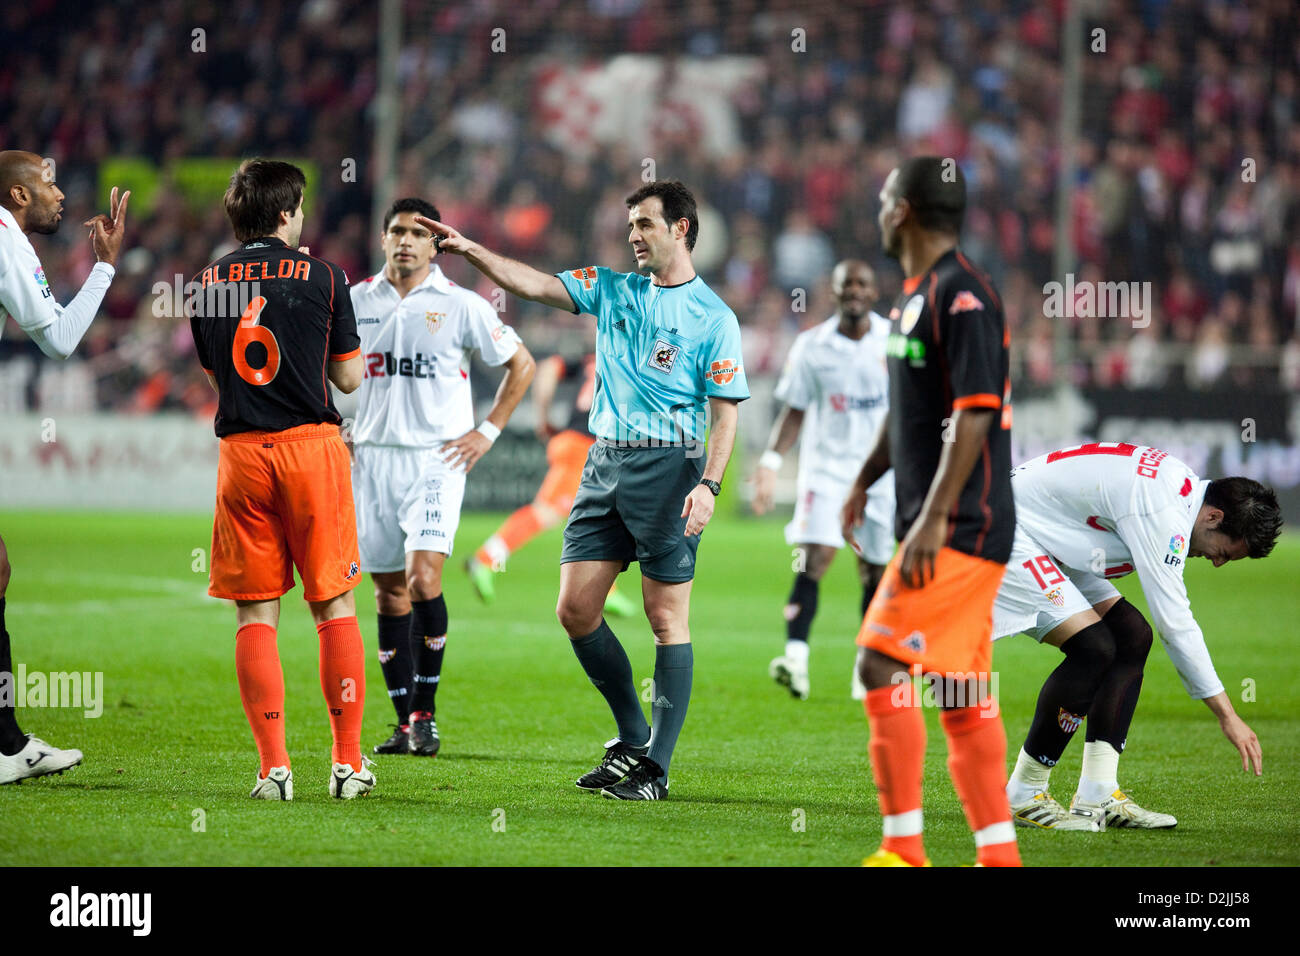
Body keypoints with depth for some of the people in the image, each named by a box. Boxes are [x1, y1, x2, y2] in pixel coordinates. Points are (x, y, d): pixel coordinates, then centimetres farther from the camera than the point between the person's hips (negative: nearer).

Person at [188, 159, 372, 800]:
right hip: (311, 445, -2)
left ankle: (273, 766, -2)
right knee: (334, 608, 6)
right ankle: (347, 763, 5)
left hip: (241, 454, 2)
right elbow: (350, 376, 4)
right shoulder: (320, 277, -2)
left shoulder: (207, 284, 6)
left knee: (255, 615, 4)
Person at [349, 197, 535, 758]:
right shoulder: (356, 302, 6)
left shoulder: (460, 305, -2)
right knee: (389, 590, 5)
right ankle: (405, 723, 12)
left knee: (423, 577, -18)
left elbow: (521, 364, 7)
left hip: (437, 459, -3)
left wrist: (487, 432, 0)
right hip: (372, 457, 3)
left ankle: (425, 715, -7)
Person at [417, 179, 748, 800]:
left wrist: (709, 484, -16)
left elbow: (725, 411, -5)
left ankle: (655, 767, -1)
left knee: (667, 619, -4)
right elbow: (534, 285, 7)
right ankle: (632, 740, 17)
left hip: (668, 467, -6)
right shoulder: (611, 289, 13)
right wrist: (470, 250, -5)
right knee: (575, 608, 2)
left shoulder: (714, 318, -2)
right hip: (604, 463, 6)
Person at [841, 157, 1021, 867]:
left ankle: (903, 848, -12)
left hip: (962, 528, -10)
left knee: (882, 664, -14)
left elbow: (973, 416, -21)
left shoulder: (962, 295, -15)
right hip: (955, 533, 10)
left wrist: (933, 519, -24)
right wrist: (864, 481, 28)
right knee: (962, 698, 9)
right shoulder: (916, 296, 16)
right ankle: (998, 856, 11)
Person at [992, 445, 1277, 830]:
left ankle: (1098, 796, 0)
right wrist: (1227, 715, -20)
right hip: (1006, 537, -11)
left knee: (1132, 637, 2)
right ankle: (1022, 795, -11)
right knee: (1094, 648, -21)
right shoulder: (1163, 511, -26)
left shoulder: (1183, 485, 5)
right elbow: (1175, 623, -25)